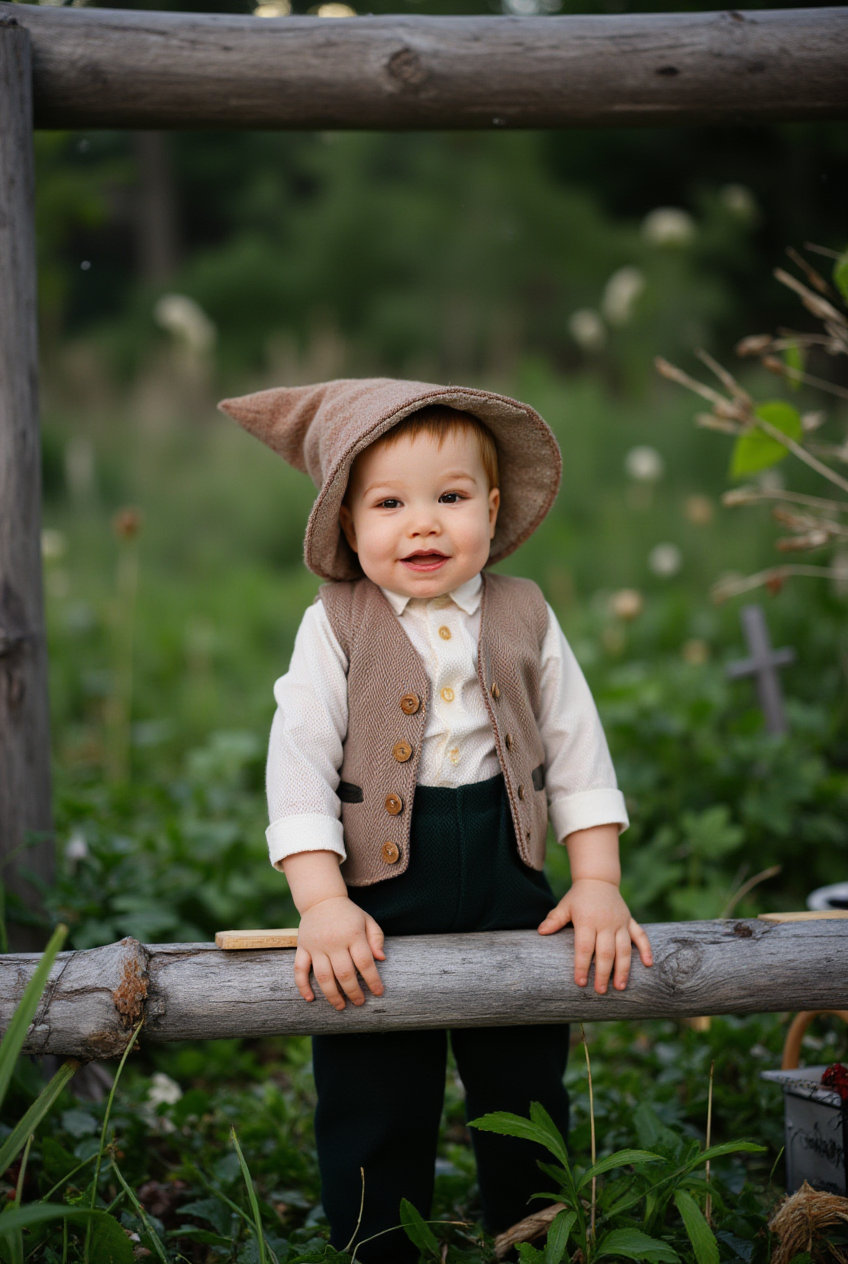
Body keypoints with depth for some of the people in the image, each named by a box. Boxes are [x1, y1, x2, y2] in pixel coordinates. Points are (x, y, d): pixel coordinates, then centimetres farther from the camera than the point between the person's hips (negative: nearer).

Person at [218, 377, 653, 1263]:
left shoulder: (525, 618, 1)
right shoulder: (334, 628, -7)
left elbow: (578, 751, 5)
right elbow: (299, 765, -11)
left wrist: (598, 882, -2)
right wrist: (323, 904, -20)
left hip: (507, 890, 3)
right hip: (377, 896, -2)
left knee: (526, 1100, 16)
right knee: (373, 1117, 6)